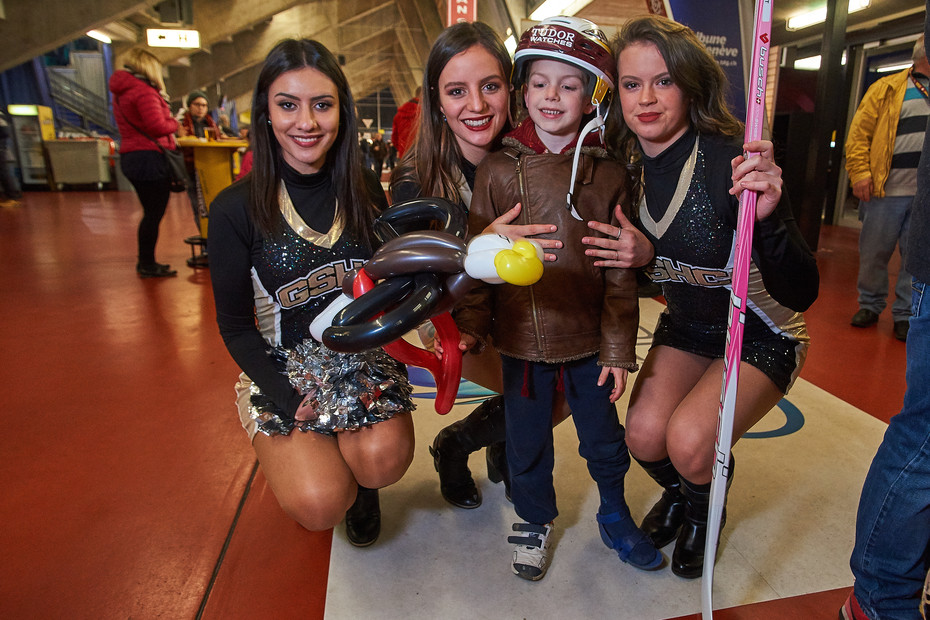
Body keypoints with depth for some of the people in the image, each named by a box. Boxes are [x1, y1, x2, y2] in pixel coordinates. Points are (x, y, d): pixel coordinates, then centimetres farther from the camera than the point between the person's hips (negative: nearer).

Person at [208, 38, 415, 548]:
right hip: (280, 368, -1)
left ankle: (357, 475, 15)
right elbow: (236, 326, -4)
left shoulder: (365, 190, -2)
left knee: (383, 461, -24)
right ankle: (301, 457, 20)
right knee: (320, 506, -18)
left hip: (363, 358, 2)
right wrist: (289, 400, -15)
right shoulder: (236, 209, -10)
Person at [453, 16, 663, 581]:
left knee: (605, 437, 18)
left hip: (590, 342, 1)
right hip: (521, 340, 0)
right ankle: (536, 522, 43)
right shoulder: (499, 170, -5)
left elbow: (620, 273, -2)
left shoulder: (608, 175, -4)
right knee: (527, 442, 16)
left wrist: (618, 349, -2)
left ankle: (615, 515, 46)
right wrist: (471, 324, -7)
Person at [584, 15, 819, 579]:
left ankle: (705, 510, 16)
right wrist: (632, 255, -19)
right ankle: (679, 492, 25)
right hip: (686, 328, 5)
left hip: (761, 335, -4)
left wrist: (768, 217, -46)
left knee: (689, 439, -23)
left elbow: (800, 294, -28)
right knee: (645, 433, -14)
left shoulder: (731, 159, -26)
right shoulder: (630, 167, -9)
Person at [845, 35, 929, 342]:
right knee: (873, 252, 5)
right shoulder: (887, 88, 5)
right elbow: (859, 132, -3)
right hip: (887, 190, -3)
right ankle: (870, 305, 21)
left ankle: (905, 314, 15)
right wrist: (859, 172, -13)